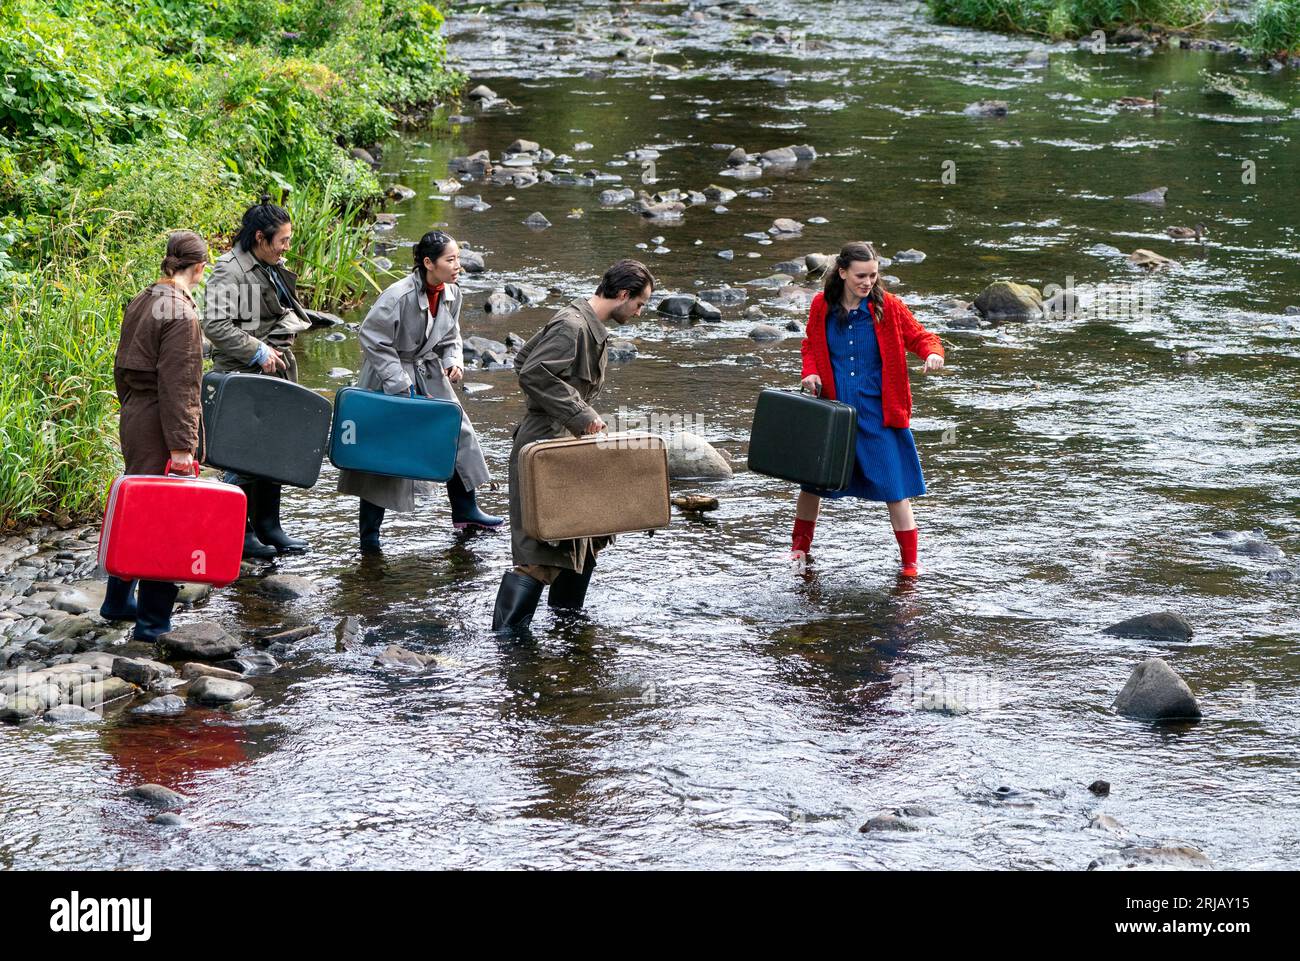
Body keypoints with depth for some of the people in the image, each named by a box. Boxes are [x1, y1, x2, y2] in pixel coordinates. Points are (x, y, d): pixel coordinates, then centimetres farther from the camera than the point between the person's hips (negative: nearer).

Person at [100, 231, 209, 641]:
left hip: (133, 418, 9)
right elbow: (177, 384, -21)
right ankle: (153, 618, 2)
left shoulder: (141, 302, 9)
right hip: (160, 425, -9)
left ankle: (119, 600, 31)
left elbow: (122, 367, 18)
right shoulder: (180, 313, -18)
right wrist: (181, 445, -22)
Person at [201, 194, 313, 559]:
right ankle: (237, 529, 5)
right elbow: (215, 325, -22)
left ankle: (268, 525, 22)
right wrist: (258, 352, -19)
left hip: (275, 372, 9)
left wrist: (277, 347, 10)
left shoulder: (275, 268, 13)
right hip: (243, 377, -9)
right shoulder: (230, 271, -15)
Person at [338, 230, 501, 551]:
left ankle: (465, 511, 27)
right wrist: (400, 383, -23)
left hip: (429, 373, 7)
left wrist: (454, 362, -7)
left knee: (458, 432, 9)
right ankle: (369, 532, 6)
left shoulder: (452, 294, -3)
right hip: (389, 375, -7)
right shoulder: (399, 295, -26)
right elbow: (372, 339, -22)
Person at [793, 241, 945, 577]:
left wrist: (933, 352, -24)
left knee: (895, 487, -5)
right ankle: (799, 549, 34)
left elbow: (920, 336, -2)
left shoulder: (888, 306, -8)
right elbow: (810, 345, 14)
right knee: (812, 480, 12)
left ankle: (910, 563, 5)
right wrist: (810, 372, -5)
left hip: (877, 413, -2)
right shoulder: (821, 306, -2)